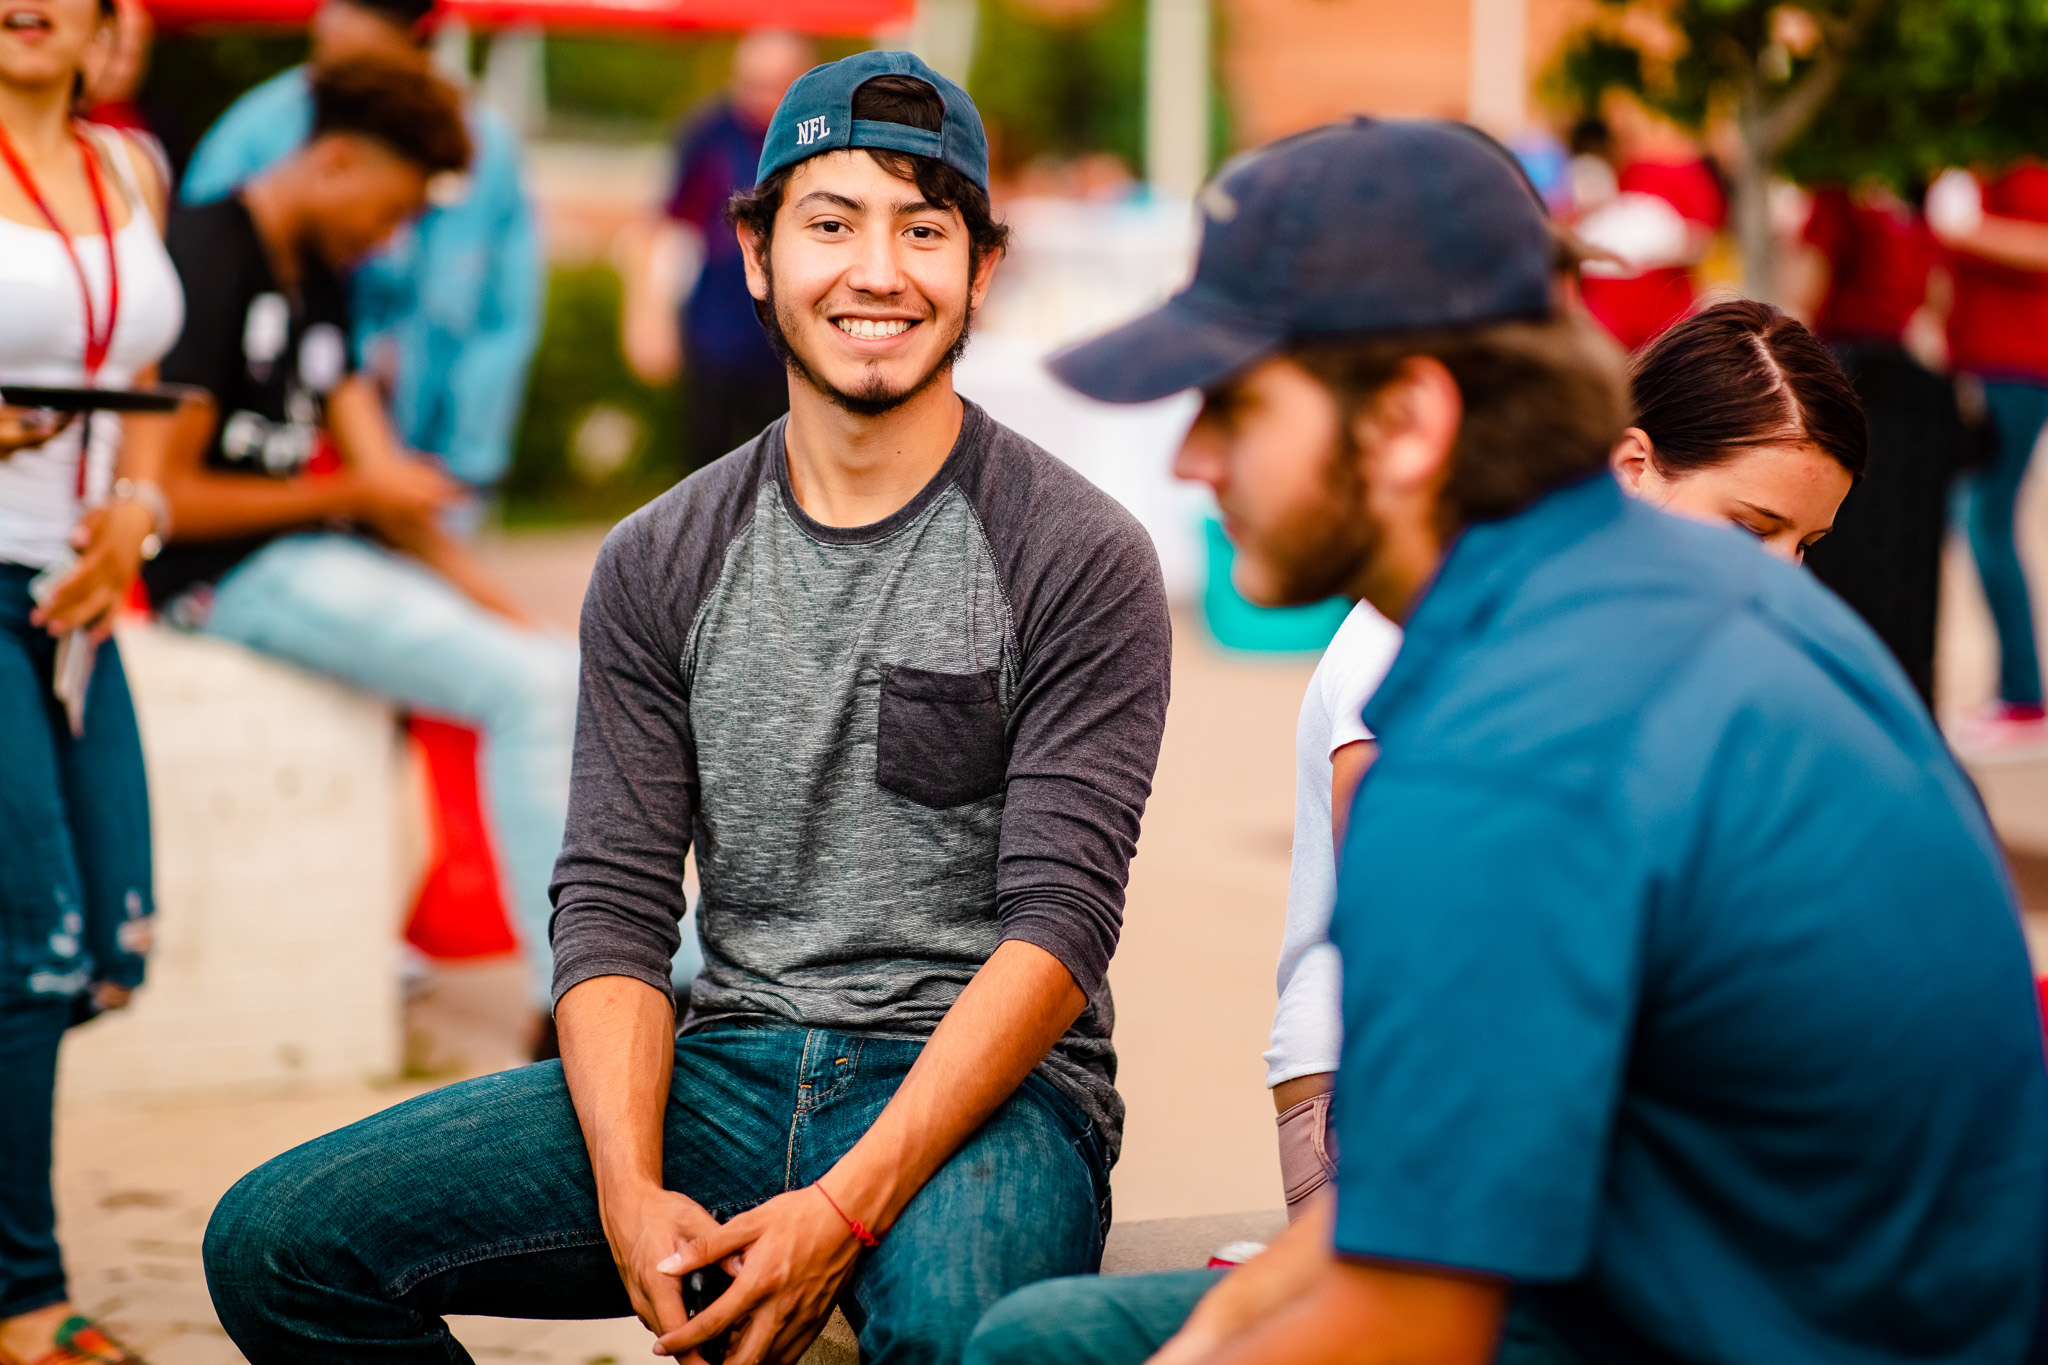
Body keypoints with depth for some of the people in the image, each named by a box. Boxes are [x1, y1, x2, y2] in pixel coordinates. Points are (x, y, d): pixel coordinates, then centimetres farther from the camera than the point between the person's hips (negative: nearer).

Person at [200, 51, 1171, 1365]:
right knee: (279, 1241, -10)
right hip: (729, 1067, 5)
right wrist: (630, 1194, -15)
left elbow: (1060, 923, -10)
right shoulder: (661, 564, 9)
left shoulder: (1080, 559, -3)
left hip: (980, 1083, -5)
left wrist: (844, 1209, -22)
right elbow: (612, 906, 4)